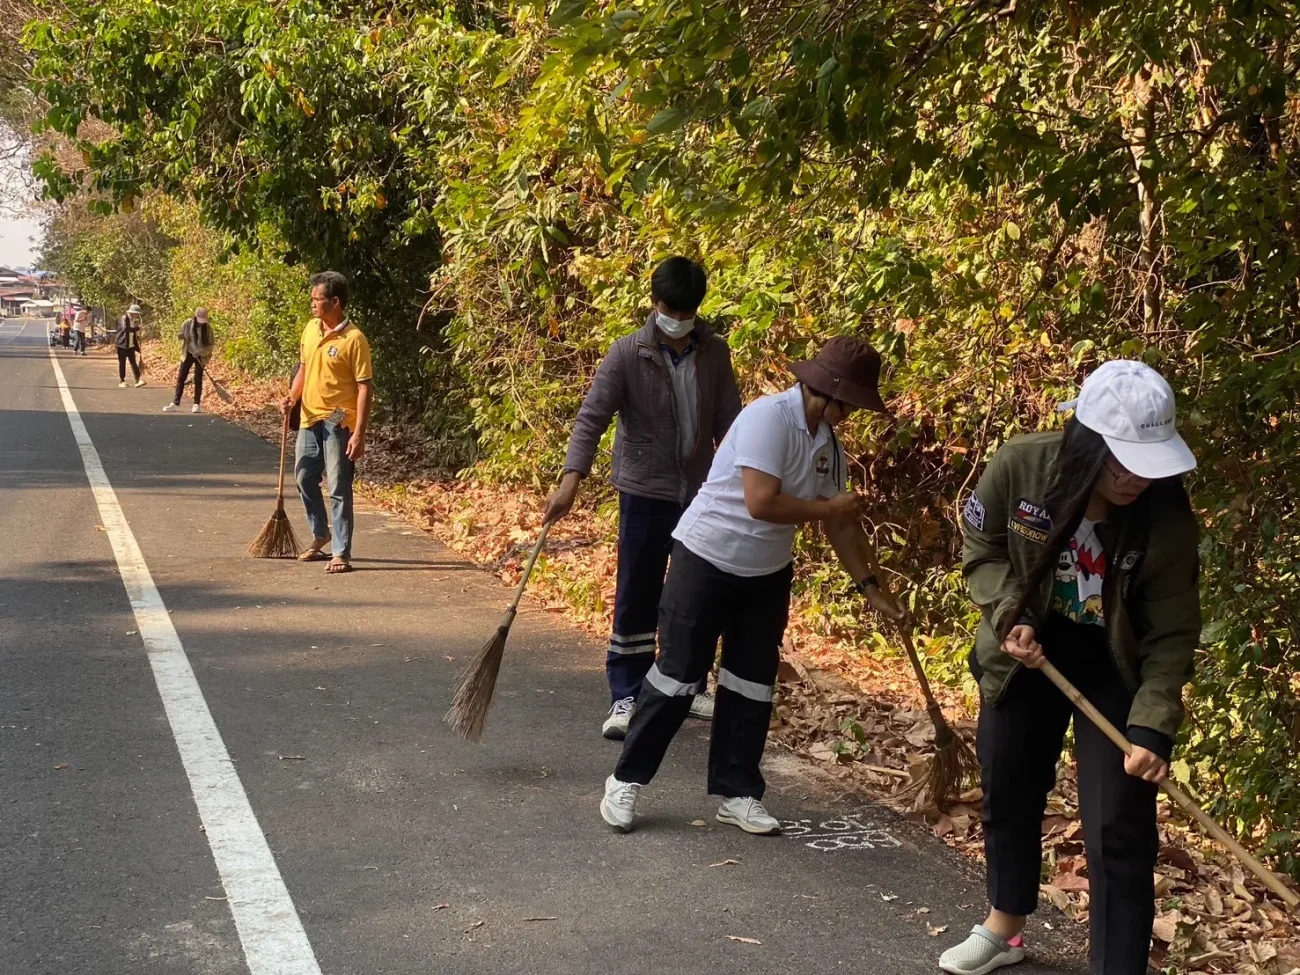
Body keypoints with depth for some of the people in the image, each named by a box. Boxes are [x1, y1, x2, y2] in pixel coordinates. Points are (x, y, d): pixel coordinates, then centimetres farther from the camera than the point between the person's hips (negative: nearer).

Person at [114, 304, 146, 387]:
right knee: (122, 363, 0)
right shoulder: (124, 318, -12)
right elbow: (125, 328, -30)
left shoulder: (134, 320, 11)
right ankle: (121, 381, 5)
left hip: (131, 345, 6)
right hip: (122, 344, -6)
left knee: (133, 362, -1)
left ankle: (137, 380, -7)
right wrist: (137, 328, -30)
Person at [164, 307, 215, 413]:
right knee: (181, 378, 0)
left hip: (201, 356, -1)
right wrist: (180, 336, -20)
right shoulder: (187, 324, -10)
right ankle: (175, 403, 3)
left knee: (198, 379, 1)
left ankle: (197, 404, 8)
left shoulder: (207, 327, -11)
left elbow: (210, 344, -6)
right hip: (188, 354, 1)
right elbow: (181, 336, 4)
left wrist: (203, 352, -22)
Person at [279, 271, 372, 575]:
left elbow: (364, 387, -16)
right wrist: (292, 397, 2)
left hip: (338, 422, -8)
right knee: (304, 478, 17)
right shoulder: (310, 329, 7)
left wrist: (359, 434, -20)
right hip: (310, 418, 8)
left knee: (338, 489, -4)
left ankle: (341, 553, 2)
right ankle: (320, 534, 37)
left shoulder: (353, 339, -15)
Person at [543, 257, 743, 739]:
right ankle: (625, 697, 6)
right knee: (636, 596, -1)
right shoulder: (628, 354, -12)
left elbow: (729, 420, 7)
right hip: (645, 492, -4)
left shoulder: (715, 351, -1)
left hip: (700, 492, 4)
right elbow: (592, 417, -17)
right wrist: (571, 480, -29)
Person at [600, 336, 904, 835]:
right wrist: (827, 508, -19)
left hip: (768, 573, 7)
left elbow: (843, 521, 11)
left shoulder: (830, 443, 1)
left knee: (753, 682, 10)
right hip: (707, 560, -7)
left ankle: (737, 792, 20)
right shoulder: (768, 417, -23)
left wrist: (871, 585, 9)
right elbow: (761, 503, -31)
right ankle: (627, 779, 12)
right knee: (678, 674, -1)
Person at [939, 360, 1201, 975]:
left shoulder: (1168, 519, -26)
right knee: (1008, 792, 19)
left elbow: (1171, 637, -20)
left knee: (1119, 829, -7)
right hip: (1024, 655, 3)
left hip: (1115, 670, -2)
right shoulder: (1020, 466, -24)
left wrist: (1152, 726, -30)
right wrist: (1009, 616, -22)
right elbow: (983, 550, -6)